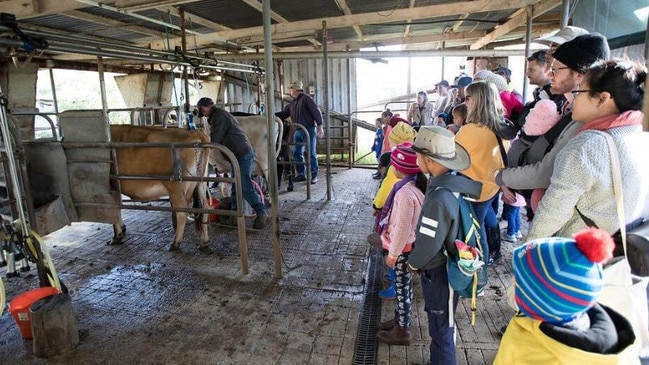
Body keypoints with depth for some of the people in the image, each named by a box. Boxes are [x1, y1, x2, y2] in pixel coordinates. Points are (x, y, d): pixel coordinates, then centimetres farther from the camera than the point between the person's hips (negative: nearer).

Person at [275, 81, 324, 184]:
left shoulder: (306, 99, -5)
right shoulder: (292, 103, 17)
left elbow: (316, 112, -11)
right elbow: (283, 113, 23)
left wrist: (320, 126, -18)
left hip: (309, 129, -7)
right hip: (298, 131, 8)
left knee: (311, 153, -3)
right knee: (296, 153, 7)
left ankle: (314, 175, 3)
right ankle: (301, 174, 16)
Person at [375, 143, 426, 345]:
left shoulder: (405, 192, -29)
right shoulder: (416, 185, 0)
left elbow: (402, 227, -26)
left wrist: (393, 254, -16)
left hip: (403, 248, -9)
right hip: (408, 245, 9)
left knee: (402, 288, 7)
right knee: (403, 286, 22)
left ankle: (402, 330, 25)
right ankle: (399, 319, 40)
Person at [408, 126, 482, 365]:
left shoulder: (439, 197, -33)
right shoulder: (455, 181, -6)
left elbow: (428, 245, -28)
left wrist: (413, 262, -6)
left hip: (438, 273, -9)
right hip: (446, 265, 9)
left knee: (441, 330, 13)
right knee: (440, 325, 27)